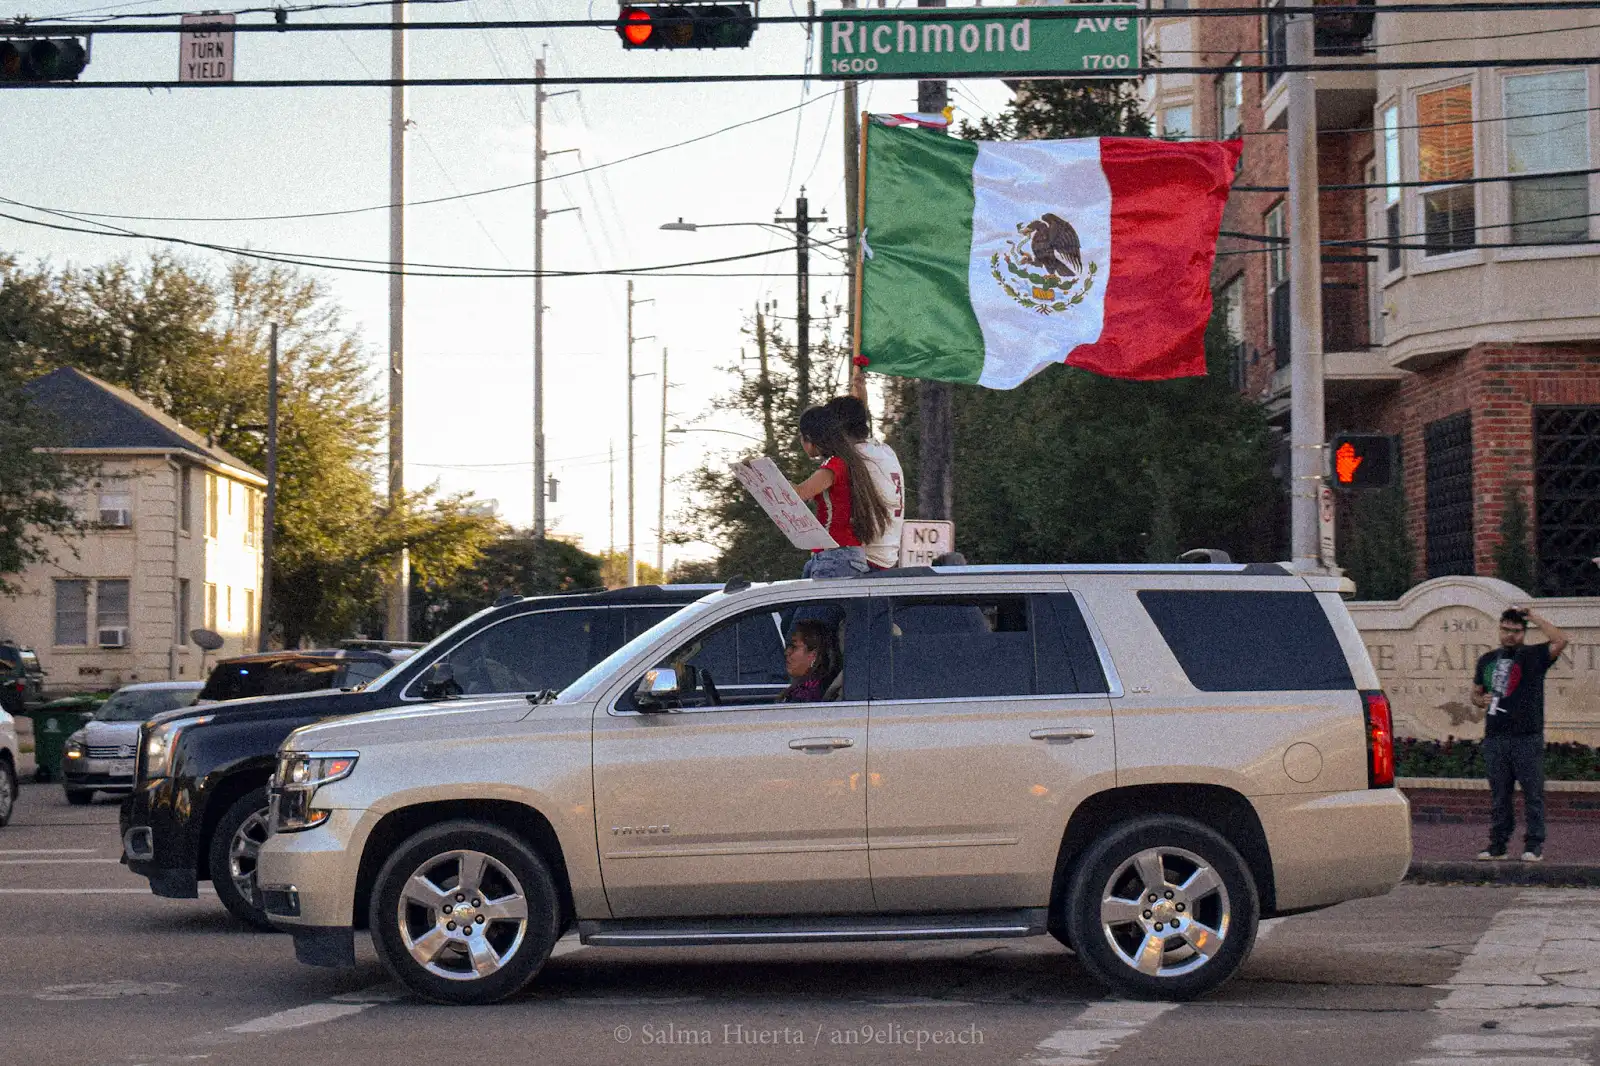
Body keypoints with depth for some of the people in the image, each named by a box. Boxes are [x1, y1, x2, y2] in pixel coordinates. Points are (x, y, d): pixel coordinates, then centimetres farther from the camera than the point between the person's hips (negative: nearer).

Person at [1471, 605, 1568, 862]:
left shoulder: (1534, 656, 1)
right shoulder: (1487, 660, 16)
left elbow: (1560, 641, -17)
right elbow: (1475, 693, 24)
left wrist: (1534, 618, -9)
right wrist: (1481, 700, 0)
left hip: (1527, 737, -4)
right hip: (1495, 737, 4)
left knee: (1533, 793, -2)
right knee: (1499, 795, 9)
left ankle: (1534, 845, 2)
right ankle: (1498, 844, 14)